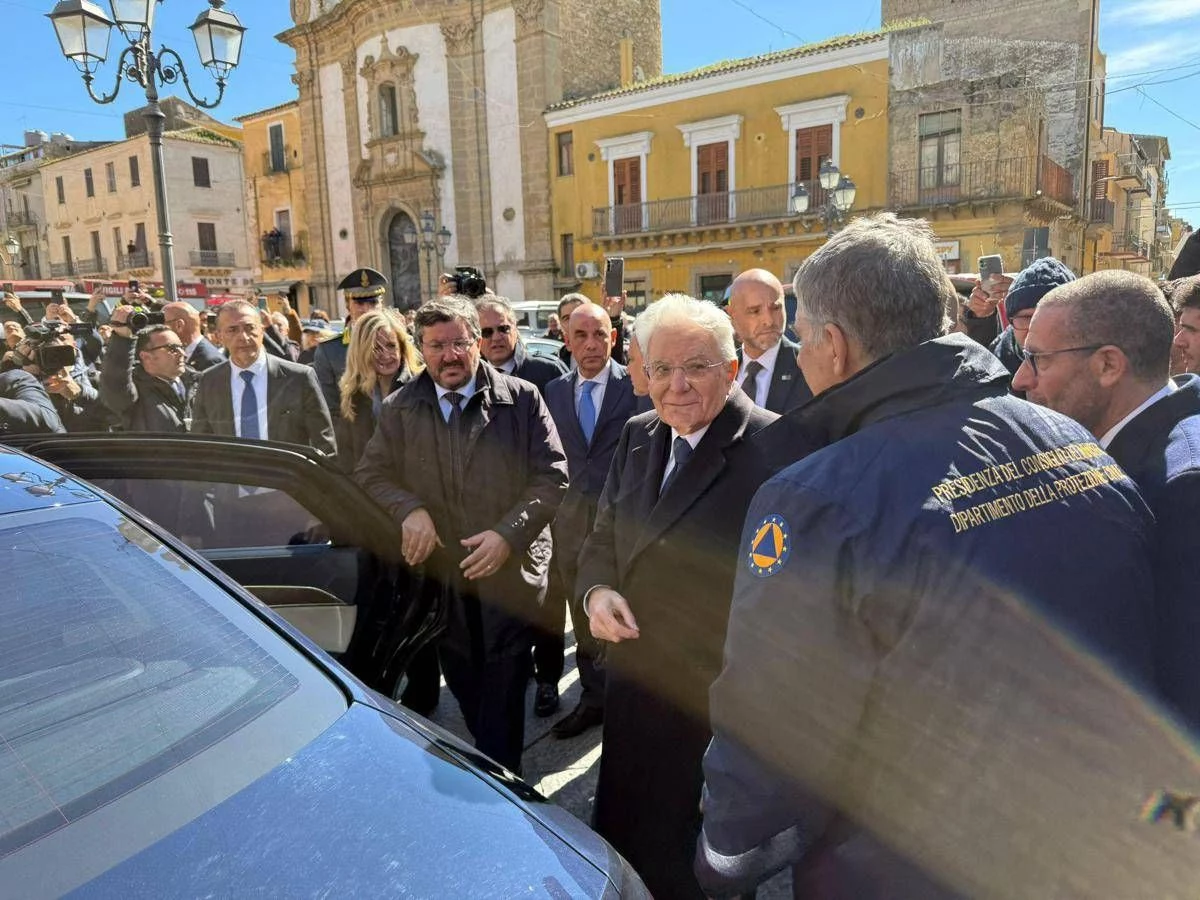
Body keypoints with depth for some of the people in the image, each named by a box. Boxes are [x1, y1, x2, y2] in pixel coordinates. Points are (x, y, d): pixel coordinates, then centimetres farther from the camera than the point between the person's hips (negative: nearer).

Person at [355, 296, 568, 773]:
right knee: (463, 685, 18)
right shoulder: (400, 408, 3)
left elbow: (553, 478, -7)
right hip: (440, 575, 3)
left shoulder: (522, 399, -5)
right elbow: (370, 474, 6)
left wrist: (507, 533, -18)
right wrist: (410, 509, -14)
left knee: (503, 692, 4)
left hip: (511, 571, -3)